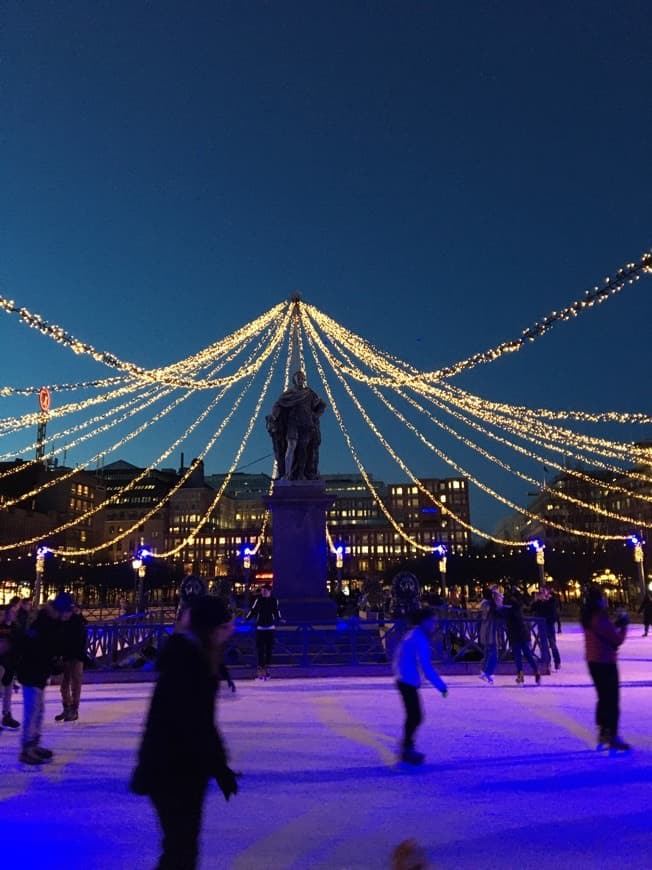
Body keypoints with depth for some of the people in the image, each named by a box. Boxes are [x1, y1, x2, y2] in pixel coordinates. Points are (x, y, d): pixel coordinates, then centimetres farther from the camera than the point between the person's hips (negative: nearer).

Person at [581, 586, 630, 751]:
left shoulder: (589, 618, 7)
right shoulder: (600, 619, -21)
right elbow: (617, 640, -18)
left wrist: (616, 624, 4)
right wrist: (623, 626, -4)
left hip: (594, 662, 9)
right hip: (605, 663, -9)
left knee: (603, 698, 19)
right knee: (612, 700, -1)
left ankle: (603, 733, 24)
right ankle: (613, 737, 3)